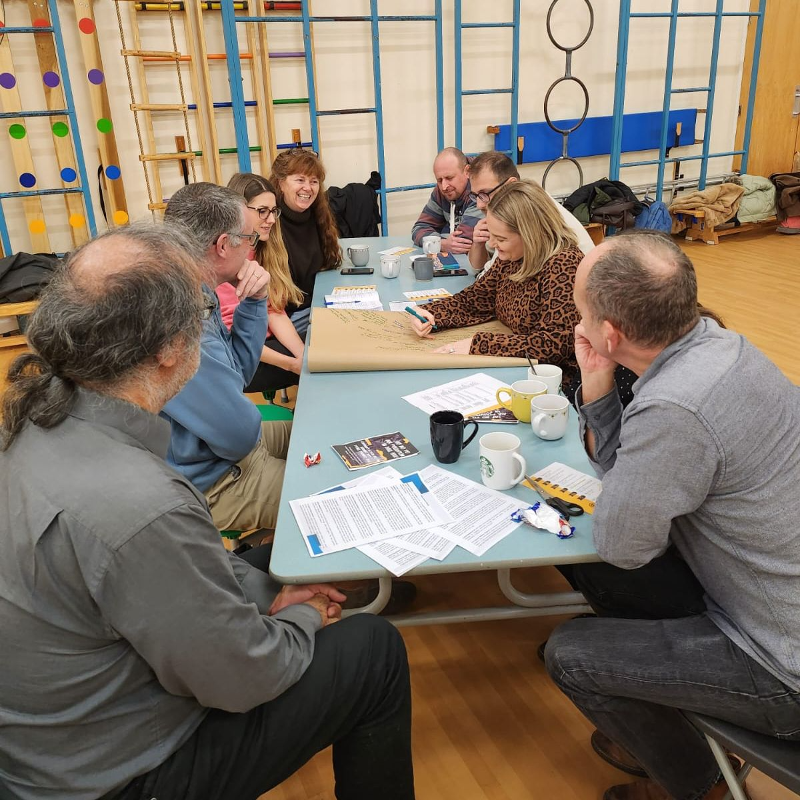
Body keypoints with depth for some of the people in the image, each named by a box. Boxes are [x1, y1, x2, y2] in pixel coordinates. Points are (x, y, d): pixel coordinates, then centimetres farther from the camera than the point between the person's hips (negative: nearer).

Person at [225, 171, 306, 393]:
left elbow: (275, 312, 1)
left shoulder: (264, 250, 8)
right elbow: (227, 336, -18)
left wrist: (305, 355, -16)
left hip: (264, 343, 7)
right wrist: (291, 364, -22)